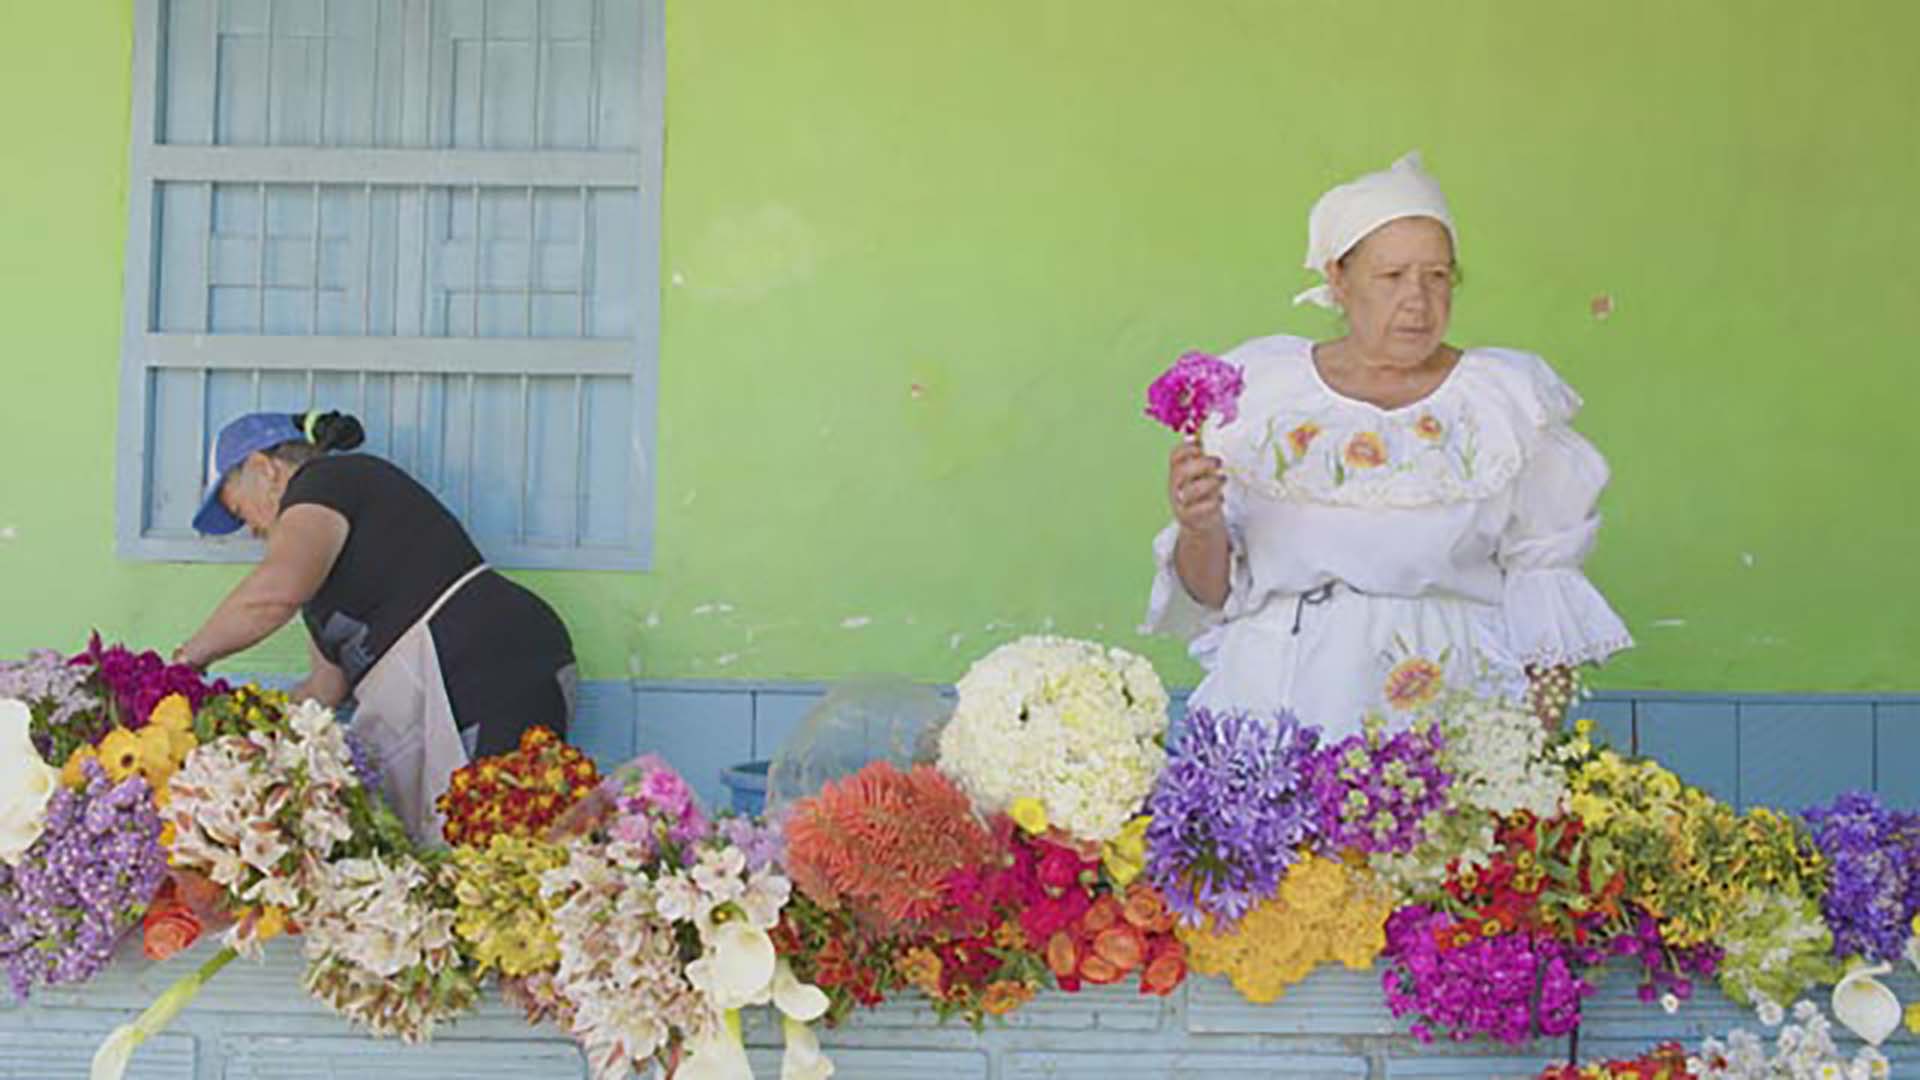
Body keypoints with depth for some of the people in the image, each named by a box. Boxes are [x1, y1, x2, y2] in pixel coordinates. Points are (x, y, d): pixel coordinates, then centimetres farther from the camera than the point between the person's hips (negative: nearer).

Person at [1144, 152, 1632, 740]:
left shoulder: (1506, 399, 9)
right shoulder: (1259, 389, 8)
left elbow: (1543, 569, 11)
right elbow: (1211, 592, 11)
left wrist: (1546, 735, 3)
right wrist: (1199, 531, -9)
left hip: (1456, 694, 0)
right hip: (1283, 702, 0)